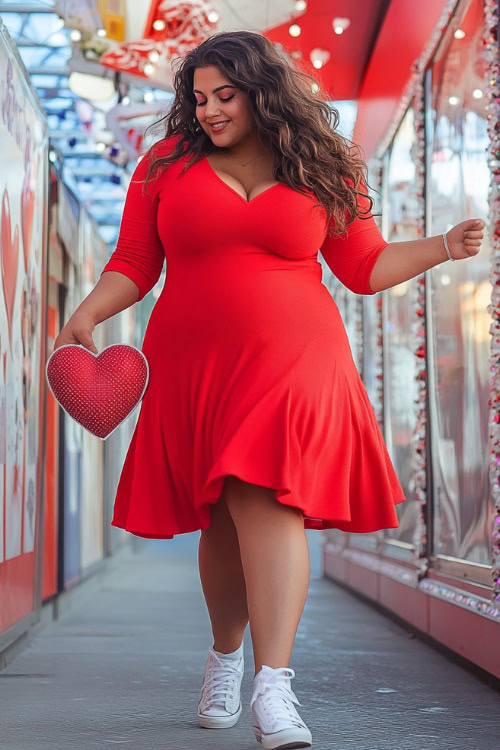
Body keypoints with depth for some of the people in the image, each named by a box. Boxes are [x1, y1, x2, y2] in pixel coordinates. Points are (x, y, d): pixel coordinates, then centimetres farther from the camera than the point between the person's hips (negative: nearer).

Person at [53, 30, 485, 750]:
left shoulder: (324, 173, 8)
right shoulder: (166, 165, 9)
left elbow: (365, 266, 13)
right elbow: (134, 263, 9)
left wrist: (443, 246, 0)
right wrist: (87, 316, -7)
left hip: (292, 363, -2)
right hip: (192, 367, 2)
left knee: (269, 503, -18)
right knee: (222, 522, 5)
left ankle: (274, 690, -24)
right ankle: (225, 653, 31)